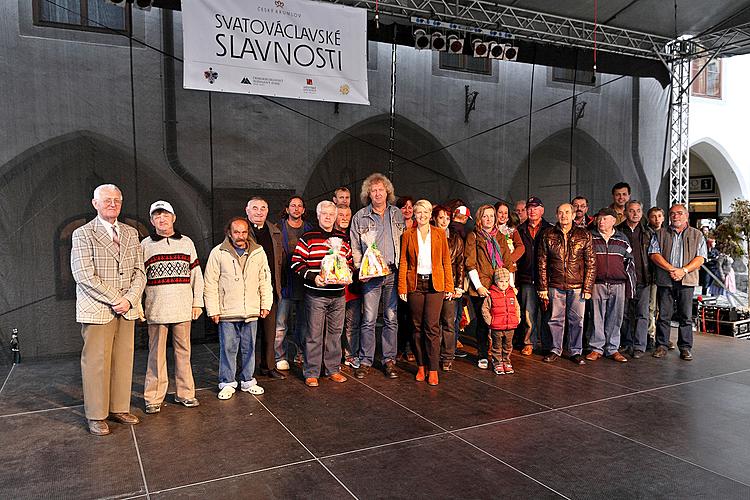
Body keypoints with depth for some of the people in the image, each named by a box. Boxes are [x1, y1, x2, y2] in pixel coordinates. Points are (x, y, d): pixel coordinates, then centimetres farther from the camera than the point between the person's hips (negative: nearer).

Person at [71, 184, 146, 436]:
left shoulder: (131, 233, 12)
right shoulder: (83, 234, -3)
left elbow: (139, 272, 9)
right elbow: (85, 276, -12)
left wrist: (129, 300, -7)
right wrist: (115, 300, -14)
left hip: (127, 310, 5)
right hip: (97, 310, -4)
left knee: (124, 361, 8)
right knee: (96, 362, 1)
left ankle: (119, 409, 21)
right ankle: (96, 416, 13)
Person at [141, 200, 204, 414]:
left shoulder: (186, 242, 9)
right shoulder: (145, 245, 4)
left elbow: (196, 274, 10)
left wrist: (198, 302, 5)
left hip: (183, 308, 2)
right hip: (156, 309, -2)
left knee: (183, 351, 9)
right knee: (156, 354, 4)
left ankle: (184, 393, 20)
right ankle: (154, 398, 13)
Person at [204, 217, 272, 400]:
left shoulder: (258, 252, 5)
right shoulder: (218, 253, -3)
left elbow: (265, 280, 11)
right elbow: (210, 284, -2)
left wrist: (266, 304, 7)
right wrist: (213, 310, -5)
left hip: (251, 311, 3)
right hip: (227, 312, -2)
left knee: (249, 348, 12)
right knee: (228, 348, 4)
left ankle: (248, 381, 26)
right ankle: (227, 383, 18)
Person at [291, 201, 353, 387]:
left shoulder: (342, 238, 12)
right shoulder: (308, 238, -2)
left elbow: (349, 261, 22)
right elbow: (296, 263, -5)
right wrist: (313, 277, -16)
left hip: (338, 294, 4)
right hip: (315, 294, -4)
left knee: (335, 332, 12)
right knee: (314, 334, 1)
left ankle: (333, 369, 24)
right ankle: (311, 373, 11)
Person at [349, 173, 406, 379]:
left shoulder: (398, 214, 11)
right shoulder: (360, 217, 5)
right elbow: (355, 247, 5)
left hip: (393, 273, 2)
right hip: (371, 275, -2)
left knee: (391, 319, 6)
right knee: (369, 320, -1)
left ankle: (389, 360, 16)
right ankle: (365, 361, 9)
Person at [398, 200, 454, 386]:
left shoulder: (439, 234, 7)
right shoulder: (408, 235, 6)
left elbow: (446, 261, 7)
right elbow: (403, 262, 4)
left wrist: (449, 286, 1)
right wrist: (402, 287, -3)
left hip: (434, 283, -1)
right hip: (415, 283, 1)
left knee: (432, 326, -7)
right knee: (418, 326, 7)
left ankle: (433, 370, 0)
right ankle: (421, 366, 18)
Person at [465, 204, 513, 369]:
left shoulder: (500, 238, 17)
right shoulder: (473, 236, 4)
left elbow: (508, 262, 14)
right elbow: (470, 263, -3)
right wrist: (478, 286, -10)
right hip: (480, 288, -3)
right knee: (483, 323, 1)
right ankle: (482, 356, 14)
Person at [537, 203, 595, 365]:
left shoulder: (584, 235, 2)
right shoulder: (548, 235, 3)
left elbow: (591, 263, 1)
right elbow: (542, 263, 4)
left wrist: (587, 287, -5)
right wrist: (543, 287, -1)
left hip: (577, 286, 0)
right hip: (555, 285, 1)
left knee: (577, 320, 6)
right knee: (555, 319, 8)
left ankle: (576, 351, 19)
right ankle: (555, 350, 21)